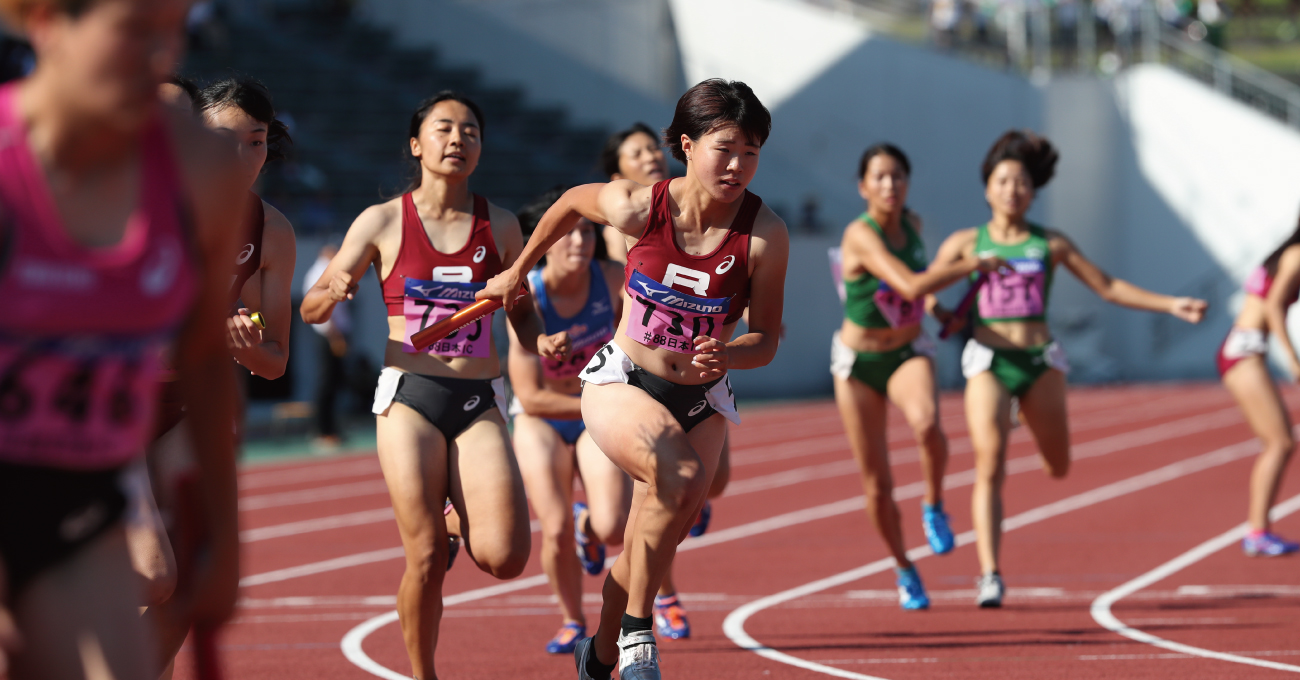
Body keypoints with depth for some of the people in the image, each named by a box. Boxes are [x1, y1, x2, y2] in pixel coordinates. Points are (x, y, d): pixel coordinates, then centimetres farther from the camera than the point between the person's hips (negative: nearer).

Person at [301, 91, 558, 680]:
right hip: (410, 397, -2)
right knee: (426, 558, -8)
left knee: (504, 558, -13)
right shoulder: (383, 222, 2)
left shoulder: (500, 226, 8)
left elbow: (520, 313, 19)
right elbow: (311, 309, 5)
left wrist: (541, 343, -3)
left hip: (479, 403, 2)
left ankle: (461, 521, 22)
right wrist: (333, 293, -18)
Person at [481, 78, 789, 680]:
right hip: (620, 383, -2)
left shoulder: (764, 235, -15)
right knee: (676, 473, -33)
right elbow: (571, 202, 7)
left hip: (700, 399, 2)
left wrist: (727, 354, -29)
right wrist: (517, 272, 18)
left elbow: (765, 339, -7)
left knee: (649, 550, 5)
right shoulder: (638, 208, -16)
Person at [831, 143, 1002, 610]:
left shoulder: (912, 223, -4)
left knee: (926, 423, -34)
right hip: (859, 361, -3)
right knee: (877, 484, 3)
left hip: (909, 352, 3)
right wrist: (970, 266, -27)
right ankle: (905, 571, 26)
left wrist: (935, 307, 10)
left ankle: (934, 507, -7)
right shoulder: (860, 235, -23)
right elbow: (909, 286, -36)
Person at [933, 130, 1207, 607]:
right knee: (989, 466, -18)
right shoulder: (965, 243, 7)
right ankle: (989, 576, -16)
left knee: (1058, 468, 9)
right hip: (988, 361, -2)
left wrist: (1171, 305, 4)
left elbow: (1109, 288, 10)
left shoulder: (1050, 245, 8)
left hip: (1039, 361, 2)